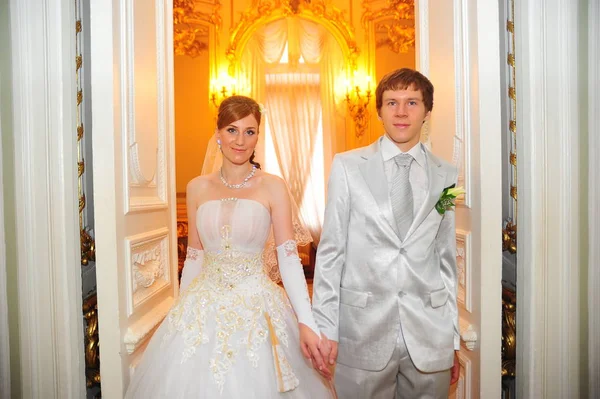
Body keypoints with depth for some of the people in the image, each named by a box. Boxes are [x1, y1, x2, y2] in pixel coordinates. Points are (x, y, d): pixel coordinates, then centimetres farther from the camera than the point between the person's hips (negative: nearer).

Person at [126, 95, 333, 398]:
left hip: (256, 306, -2)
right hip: (205, 306, 3)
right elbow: (194, 257, 9)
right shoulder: (197, 188, 3)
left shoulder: (272, 186, -6)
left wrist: (306, 322, -15)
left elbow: (289, 258, -9)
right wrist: (181, 312, 13)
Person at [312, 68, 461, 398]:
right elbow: (330, 250, -3)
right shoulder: (347, 166, -3)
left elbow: (446, 259, 7)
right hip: (363, 328, -1)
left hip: (429, 334, 2)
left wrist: (452, 337, 9)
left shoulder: (446, 176, 4)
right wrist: (325, 327, -4)